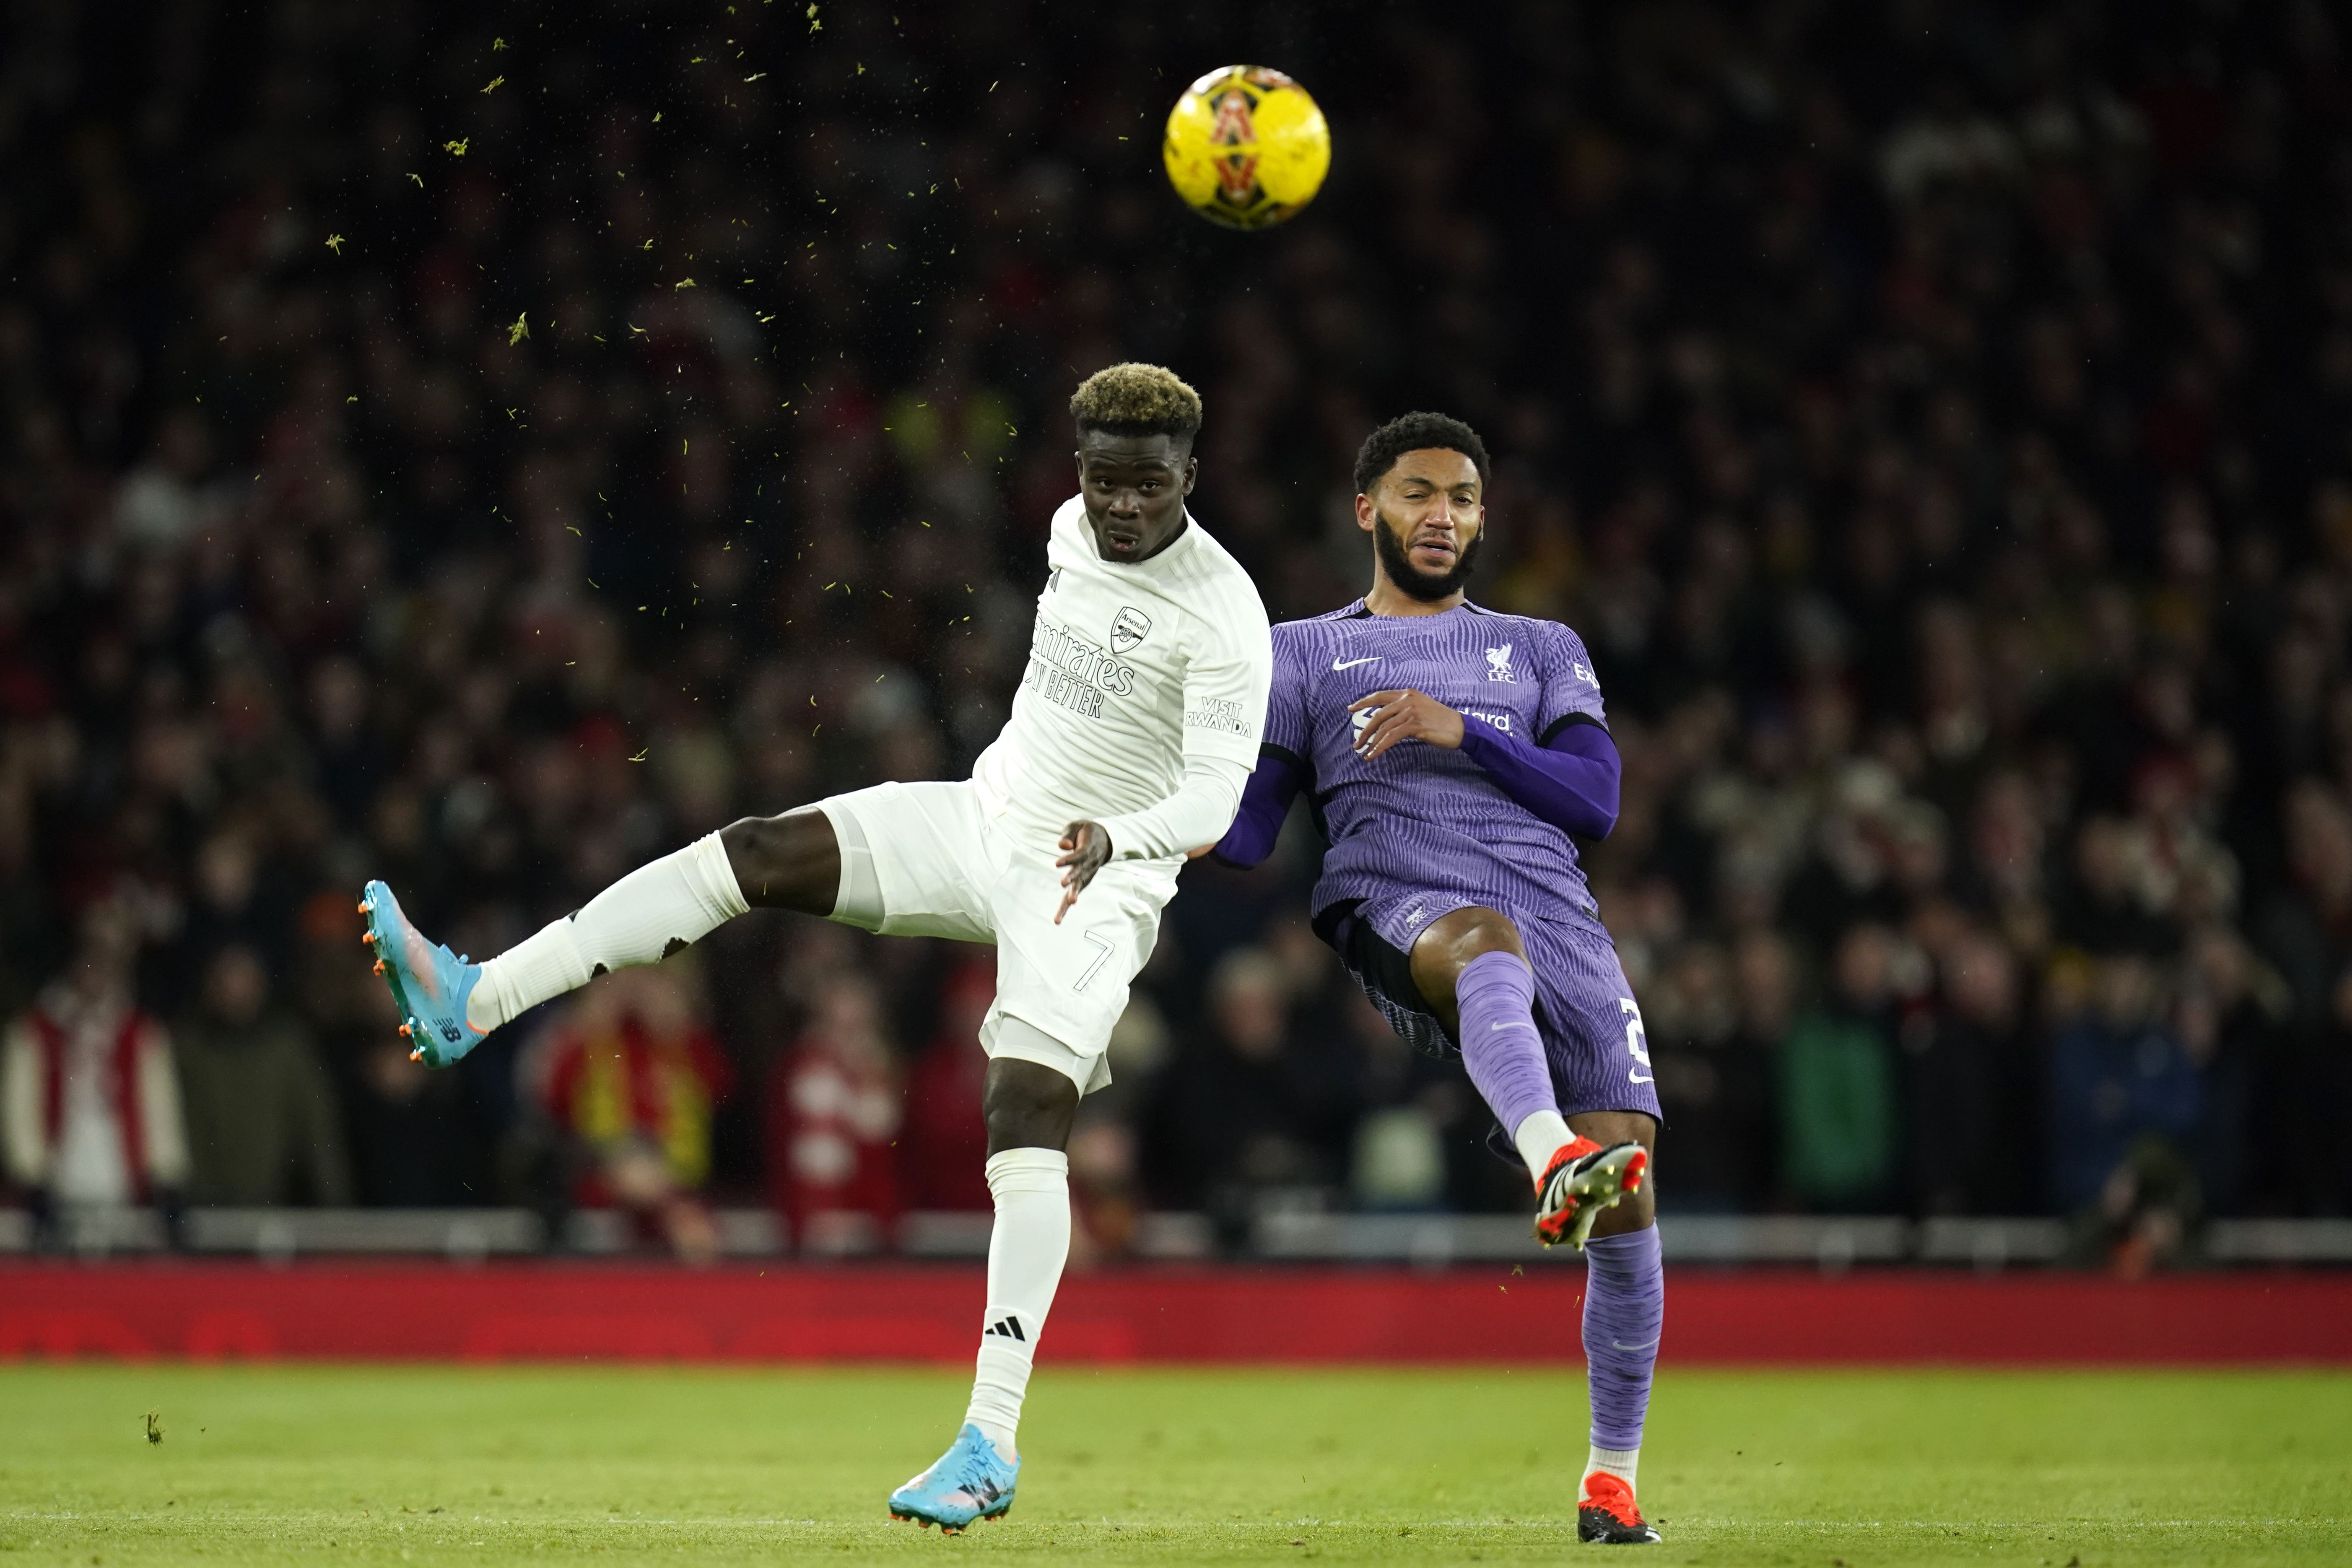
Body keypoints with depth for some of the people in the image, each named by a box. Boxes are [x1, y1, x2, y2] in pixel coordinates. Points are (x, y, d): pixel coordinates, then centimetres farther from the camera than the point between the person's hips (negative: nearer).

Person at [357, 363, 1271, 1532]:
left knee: (1026, 1121, -22)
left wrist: (1118, 838, -43)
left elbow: (1214, 797, -25)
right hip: (988, 817, 7)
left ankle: (990, 1444, -26)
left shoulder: (1225, 613, -18)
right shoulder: (1071, 531, 4)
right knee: (748, 855, -9)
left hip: (1095, 880, -7)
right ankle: (470, 1006, -11)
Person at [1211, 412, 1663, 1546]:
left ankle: (1612, 1474, 0)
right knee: (1486, 943, -42)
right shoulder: (1304, 654, 23)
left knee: (1629, 1190, -13)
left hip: (1559, 914, 3)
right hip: (1401, 908, -3)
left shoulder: (1542, 650, 27)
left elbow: (1596, 801, 12)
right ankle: (1553, 1163, -71)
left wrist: (1463, 733, -1)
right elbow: (1244, 832, 15)